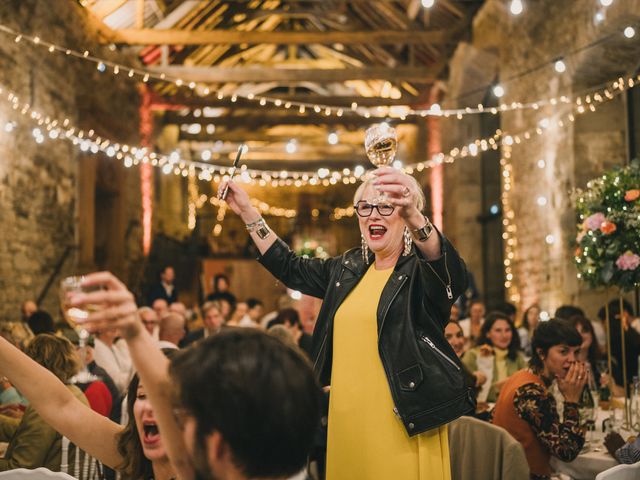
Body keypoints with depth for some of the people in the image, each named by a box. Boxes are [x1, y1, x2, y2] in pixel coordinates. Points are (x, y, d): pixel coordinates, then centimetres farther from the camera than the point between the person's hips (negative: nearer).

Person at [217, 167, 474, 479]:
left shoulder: (422, 269, -6)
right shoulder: (349, 268, 13)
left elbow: (451, 270, -30)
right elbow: (289, 268, 26)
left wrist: (414, 216, -50)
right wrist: (247, 211, 20)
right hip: (346, 422, 6)